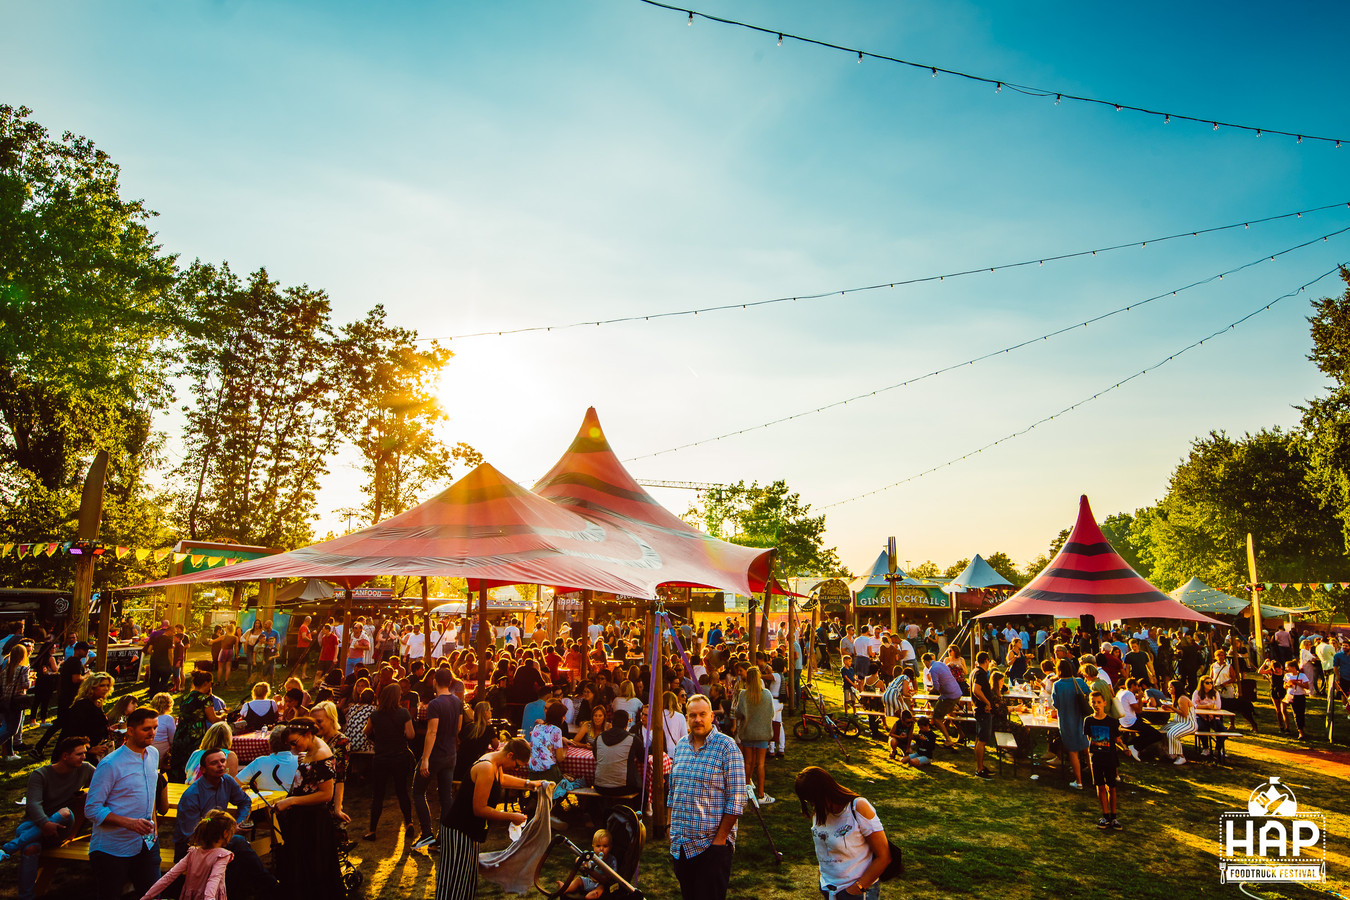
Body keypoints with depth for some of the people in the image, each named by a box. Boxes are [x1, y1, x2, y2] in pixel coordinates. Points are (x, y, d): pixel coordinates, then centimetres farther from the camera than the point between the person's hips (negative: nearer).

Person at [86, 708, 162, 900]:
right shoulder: (110, 765, -17)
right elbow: (92, 809, -17)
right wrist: (130, 823, -26)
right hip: (113, 849, -6)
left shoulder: (154, 754, 5)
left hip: (147, 844, 6)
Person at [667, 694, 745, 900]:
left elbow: (736, 799, -13)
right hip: (681, 843, 6)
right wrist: (671, 825, 11)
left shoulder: (726, 746, -11)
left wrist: (721, 837, -15)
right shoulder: (680, 746, 8)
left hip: (712, 844, -5)